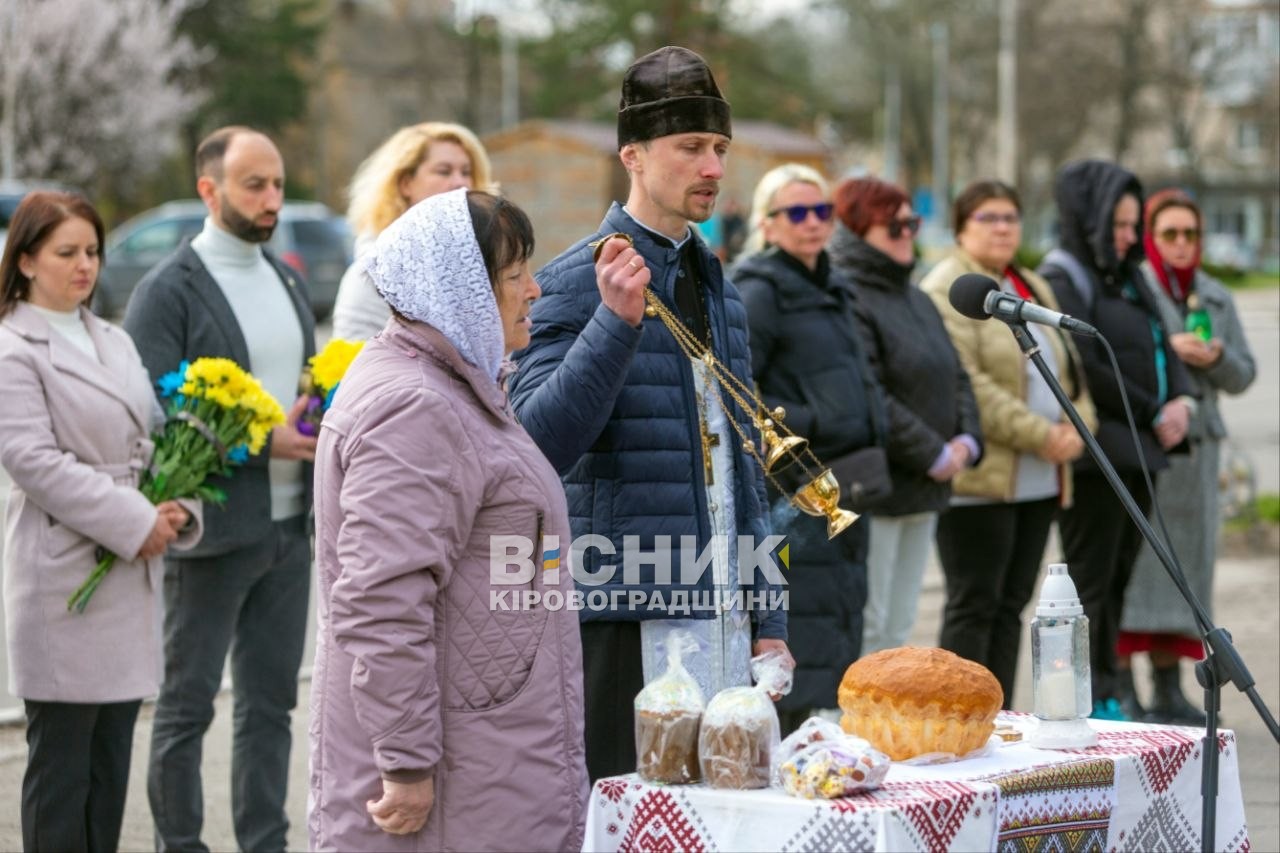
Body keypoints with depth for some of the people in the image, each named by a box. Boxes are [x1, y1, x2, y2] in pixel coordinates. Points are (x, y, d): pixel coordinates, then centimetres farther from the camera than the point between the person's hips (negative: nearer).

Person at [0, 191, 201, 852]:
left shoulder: (115, 343, 16)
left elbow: (153, 438, 16)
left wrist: (177, 510, -5)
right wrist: (135, 524, -17)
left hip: (131, 569, 7)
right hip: (65, 573, -7)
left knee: (112, 754, 10)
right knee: (61, 758, -2)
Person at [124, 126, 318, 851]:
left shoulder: (289, 281, 14)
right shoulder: (168, 292, -8)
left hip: (290, 526, 7)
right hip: (212, 531, -7)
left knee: (271, 702, 11)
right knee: (187, 704, 3)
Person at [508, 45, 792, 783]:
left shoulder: (716, 284, 17)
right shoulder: (577, 282, -6)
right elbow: (540, 443, -16)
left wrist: (766, 619, 16)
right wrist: (616, 320, -25)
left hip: (722, 620, 7)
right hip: (631, 623, -7)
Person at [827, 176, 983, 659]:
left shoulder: (916, 300, 18)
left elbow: (956, 378, 22)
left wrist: (966, 441, 2)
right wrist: (935, 454, -16)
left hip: (923, 492, 9)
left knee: (898, 626, 12)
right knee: (866, 626, -7)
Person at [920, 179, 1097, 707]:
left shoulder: (1034, 289, 20)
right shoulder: (948, 289, -8)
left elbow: (1069, 370, 21)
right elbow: (964, 382, -18)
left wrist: (1077, 426, 0)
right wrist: (1038, 435, -18)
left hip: (1039, 480, 8)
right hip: (980, 479, -8)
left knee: (1011, 604, 9)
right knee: (974, 605, -6)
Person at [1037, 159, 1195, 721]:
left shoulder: (1126, 277, 18)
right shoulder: (1062, 280, -9)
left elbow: (1163, 348, 18)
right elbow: (1088, 369, -16)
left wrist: (1180, 399, -2)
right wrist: (1153, 413, -11)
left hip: (1140, 449, 8)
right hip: (1096, 452, -8)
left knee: (1117, 575, 10)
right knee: (1091, 578, -4)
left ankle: (1107, 696, 15)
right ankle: (1084, 700, -1)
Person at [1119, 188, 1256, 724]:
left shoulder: (1216, 298, 15)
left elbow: (1243, 376, 15)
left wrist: (1216, 358, -6)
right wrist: (1165, 348, -19)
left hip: (1195, 443, 6)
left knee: (1184, 555, 6)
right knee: (1130, 556, -9)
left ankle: (1168, 689, 13)